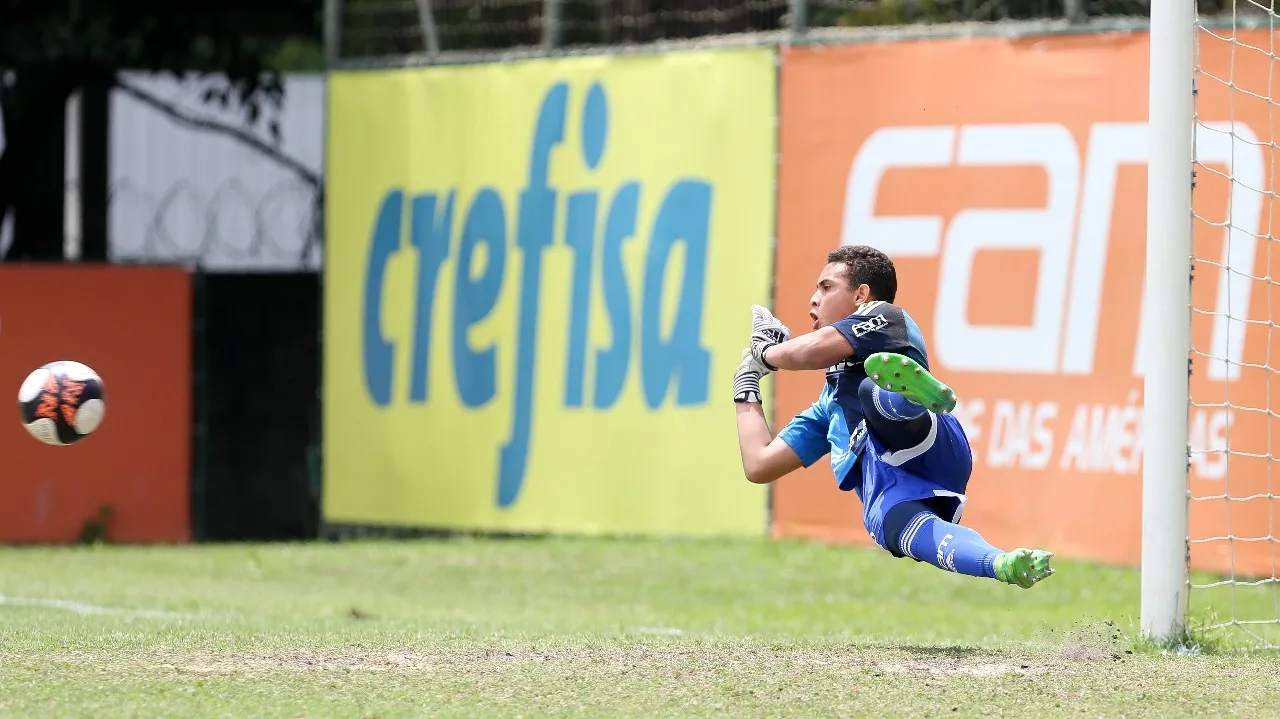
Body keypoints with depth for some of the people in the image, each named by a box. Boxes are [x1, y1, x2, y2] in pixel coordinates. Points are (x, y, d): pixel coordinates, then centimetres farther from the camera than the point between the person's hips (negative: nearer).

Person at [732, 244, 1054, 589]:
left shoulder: (885, 317, 23)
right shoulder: (831, 399, 44)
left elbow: (814, 350, 5)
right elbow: (760, 465, 43)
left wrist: (765, 353, 27)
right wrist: (747, 382, 50)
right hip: (886, 500, 3)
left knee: (872, 391, -34)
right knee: (905, 526, -36)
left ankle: (918, 394, -70)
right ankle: (1001, 565, -65)